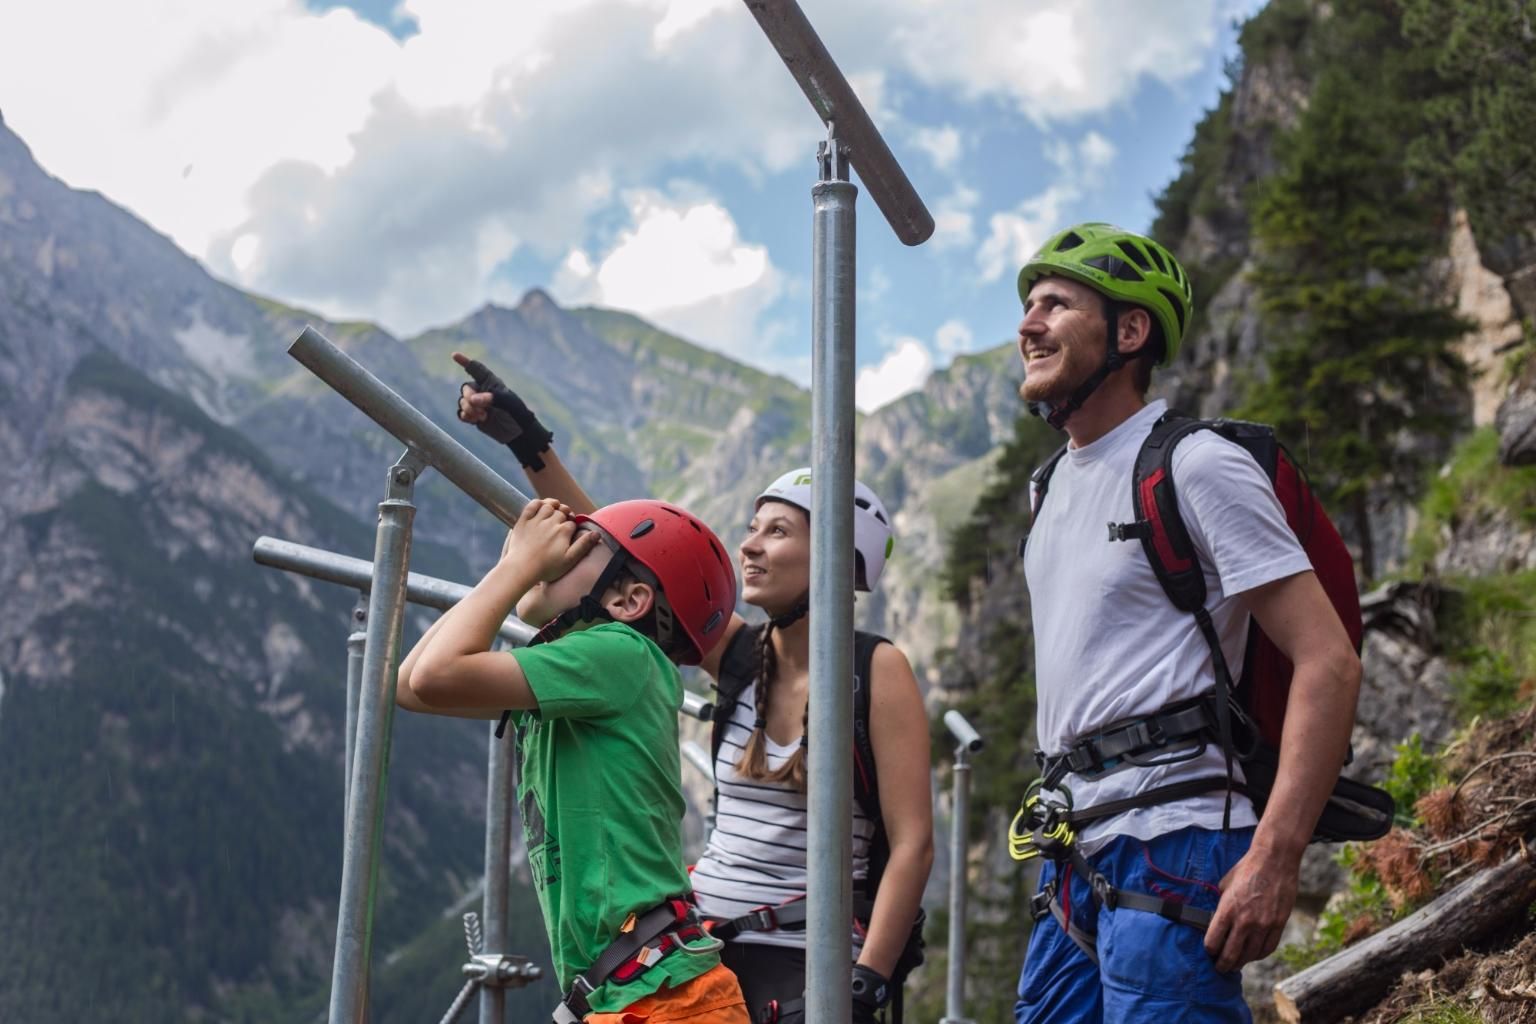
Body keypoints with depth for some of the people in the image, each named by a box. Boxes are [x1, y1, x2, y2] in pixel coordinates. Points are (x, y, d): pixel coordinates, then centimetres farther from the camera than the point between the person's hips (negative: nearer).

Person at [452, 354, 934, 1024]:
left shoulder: (877, 669, -6)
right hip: (702, 943, 5)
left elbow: (912, 843, -10)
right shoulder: (738, 653, 7)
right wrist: (526, 440, 1)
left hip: (808, 962, -5)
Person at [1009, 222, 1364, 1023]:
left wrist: (1274, 858, -22)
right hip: (1075, 856, 8)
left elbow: (1328, 661, -15)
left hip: (1169, 846, -8)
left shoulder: (1198, 468, -9)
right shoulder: (1058, 482, 17)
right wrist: (1062, 848, 20)